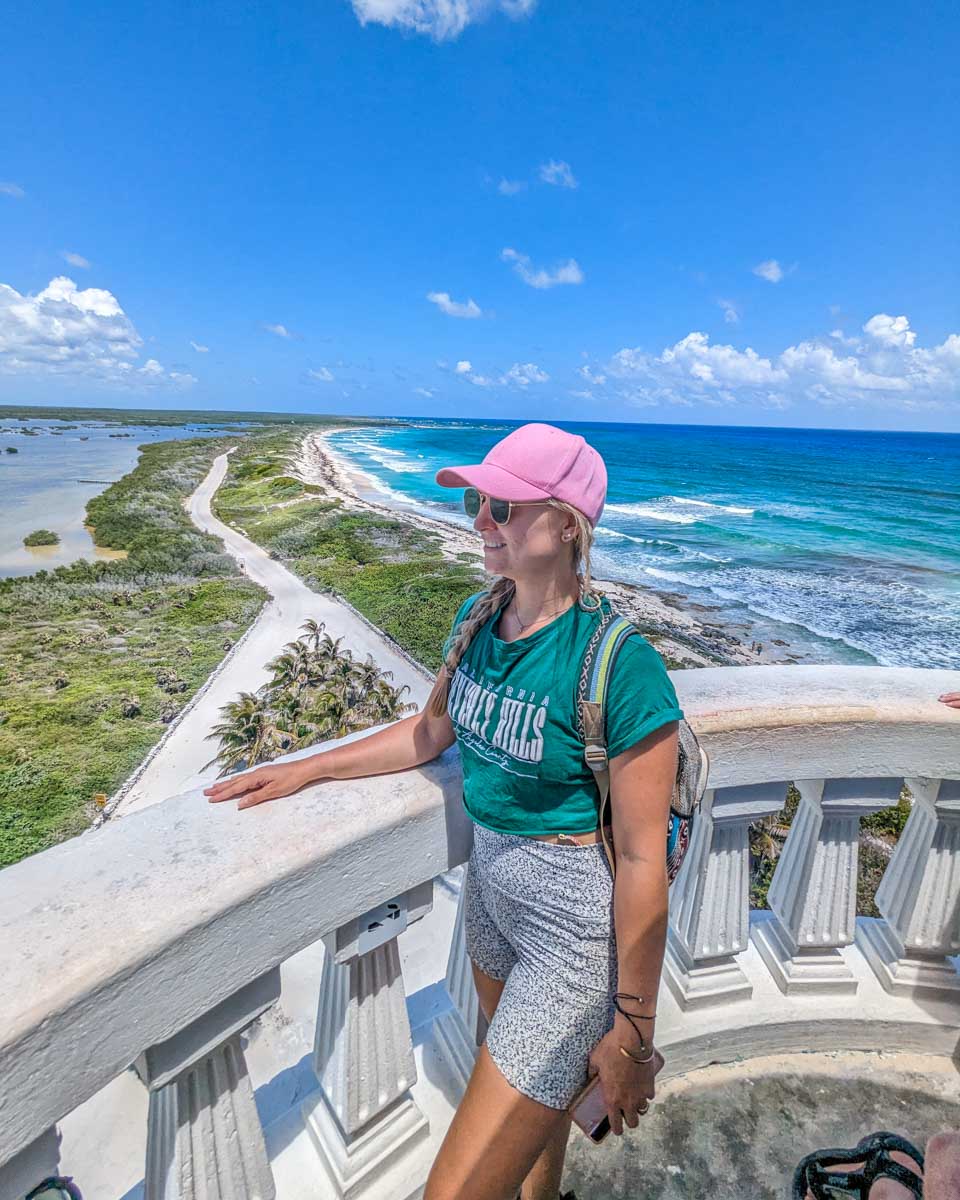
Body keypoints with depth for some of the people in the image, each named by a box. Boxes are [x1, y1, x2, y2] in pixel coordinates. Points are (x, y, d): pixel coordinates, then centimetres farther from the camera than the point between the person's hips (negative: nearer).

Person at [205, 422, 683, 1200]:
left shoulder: (619, 664, -26)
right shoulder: (478, 618, -5)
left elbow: (643, 858, -20)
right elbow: (432, 729, 9)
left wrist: (633, 1033, -10)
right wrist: (307, 769, 8)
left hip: (580, 924, -6)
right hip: (491, 885, 7)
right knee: (533, 1088, 30)